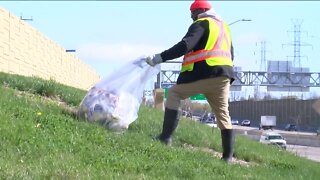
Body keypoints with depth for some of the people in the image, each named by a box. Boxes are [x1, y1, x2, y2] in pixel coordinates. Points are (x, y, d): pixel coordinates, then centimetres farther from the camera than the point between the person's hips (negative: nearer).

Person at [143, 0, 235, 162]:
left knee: (174, 94, 7)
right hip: (223, 76, 7)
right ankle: (228, 155, 4)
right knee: (222, 114, 10)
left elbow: (185, 45, -14)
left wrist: (159, 58, -16)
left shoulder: (201, 24, 0)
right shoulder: (224, 26, 26)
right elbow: (231, 54, 28)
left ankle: (166, 136, -3)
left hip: (202, 73, -7)